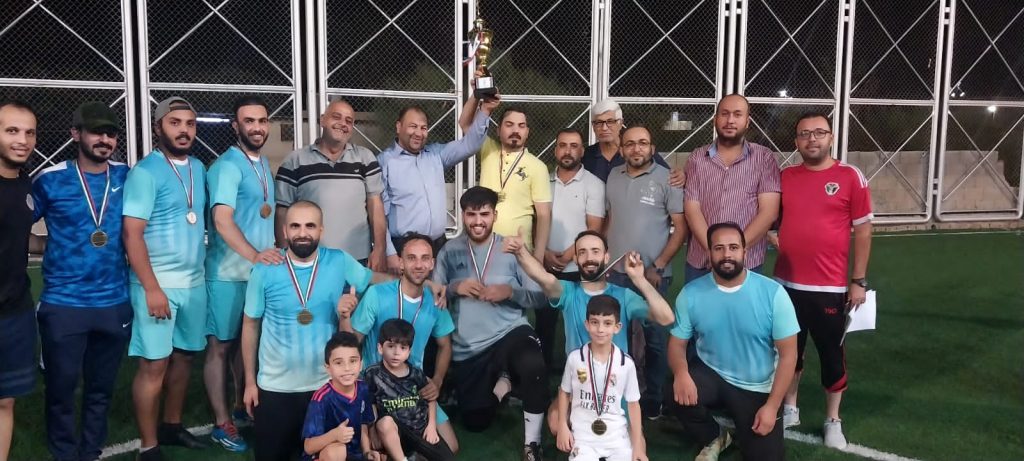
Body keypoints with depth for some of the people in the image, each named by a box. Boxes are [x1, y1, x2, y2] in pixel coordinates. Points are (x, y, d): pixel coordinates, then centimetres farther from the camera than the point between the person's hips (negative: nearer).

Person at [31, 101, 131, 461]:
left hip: (115, 303, 2)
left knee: (101, 388, 14)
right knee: (61, 388, 7)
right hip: (62, 303, -2)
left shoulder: (127, 176, 3)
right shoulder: (50, 180, -3)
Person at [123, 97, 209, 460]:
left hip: (195, 282, 6)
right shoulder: (145, 172, -10)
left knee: (184, 356, 15)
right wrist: (152, 288, -18)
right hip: (158, 283, -6)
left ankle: (172, 426, 31)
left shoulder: (199, 169, 9)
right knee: (154, 365, -2)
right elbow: (132, 234, -14)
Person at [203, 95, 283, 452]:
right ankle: (221, 423, 12)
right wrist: (254, 254, -36)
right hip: (229, 274, -8)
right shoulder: (227, 166, -14)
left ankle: (242, 408, 32)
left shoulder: (264, 164, 12)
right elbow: (222, 220, -25)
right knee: (220, 346, 3)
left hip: (261, 272, 8)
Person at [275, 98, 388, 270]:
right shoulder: (295, 161, 3)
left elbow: (375, 204, 5)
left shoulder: (365, 158, 7)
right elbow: (282, 211, 3)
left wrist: (380, 249, -3)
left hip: (359, 258, 1)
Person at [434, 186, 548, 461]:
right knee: (475, 423, 5)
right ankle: (502, 382, 35)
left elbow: (540, 297, -1)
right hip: (466, 349, 3)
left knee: (533, 365, -38)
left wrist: (510, 291, -18)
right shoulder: (450, 251, 3)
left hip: (510, 333, -3)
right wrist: (454, 288, -16)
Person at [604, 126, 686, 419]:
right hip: (616, 273, 4)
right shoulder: (613, 177, 8)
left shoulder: (666, 179, -6)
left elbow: (681, 227, -7)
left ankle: (653, 398, 21)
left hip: (653, 274, -4)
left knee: (655, 338, 5)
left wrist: (658, 267, -12)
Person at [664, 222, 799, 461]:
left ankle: (744, 430, 30)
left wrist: (772, 406, -16)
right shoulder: (691, 293, -11)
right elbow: (677, 342, -6)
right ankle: (714, 438, 5)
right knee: (676, 397, -29)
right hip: (710, 374, 1)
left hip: (758, 389, -1)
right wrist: (681, 372, -29)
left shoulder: (773, 293, -16)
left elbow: (788, 353, -12)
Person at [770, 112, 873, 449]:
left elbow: (862, 230, -3)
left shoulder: (850, 177, -5)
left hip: (830, 287, -3)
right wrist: (769, 236, -3)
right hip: (786, 284, 3)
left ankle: (833, 421, 25)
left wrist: (858, 281, -5)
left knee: (832, 354, 9)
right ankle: (790, 410, 33)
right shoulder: (784, 177, 5)